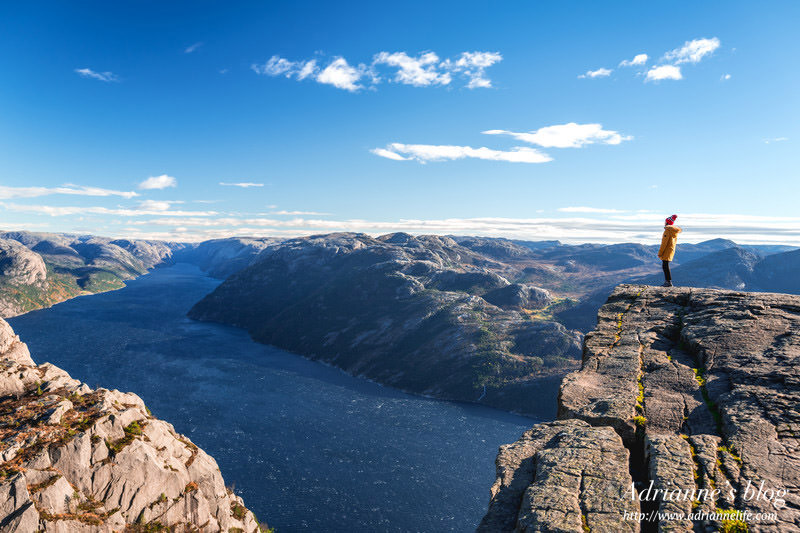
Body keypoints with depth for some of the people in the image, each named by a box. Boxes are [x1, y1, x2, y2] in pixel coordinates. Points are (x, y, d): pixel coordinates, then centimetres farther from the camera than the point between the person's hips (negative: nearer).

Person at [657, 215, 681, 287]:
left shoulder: (667, 230, -15)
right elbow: (675, 242, 18)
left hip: (666, 251, -9)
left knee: (665, 266, -7)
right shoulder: (674, 231, 13)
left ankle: (669, 282, -8)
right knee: (665, 266, 16)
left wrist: (660, 253, -14)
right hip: (671, 250, 9)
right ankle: (666, 281, 19)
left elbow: (664, 243, -18)